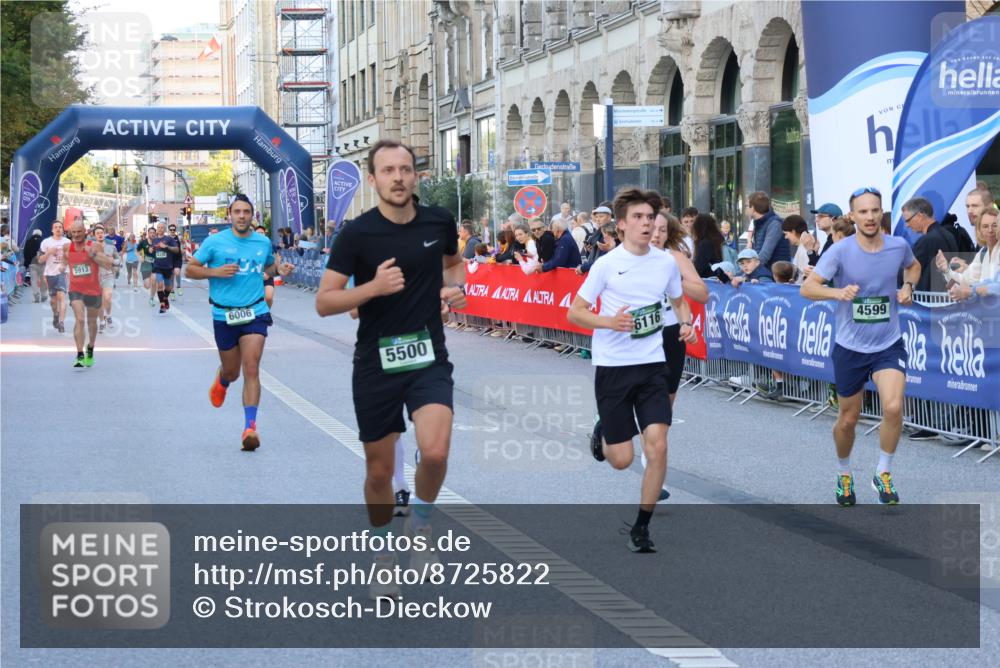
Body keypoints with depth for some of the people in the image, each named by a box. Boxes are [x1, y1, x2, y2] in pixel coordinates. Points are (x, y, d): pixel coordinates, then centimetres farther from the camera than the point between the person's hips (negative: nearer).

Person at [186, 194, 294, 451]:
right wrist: (215, 271, -16)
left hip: (255, 313, 0)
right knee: (231, 371, 14)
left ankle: (250, 427, -17)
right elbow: (190, 269, 1)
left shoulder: (263, 243, 5)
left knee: (251, 369, -14)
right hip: (224, 315, 0)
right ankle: (221, 381, 53)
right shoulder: (215, 242, -3)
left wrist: (280, 269, 2)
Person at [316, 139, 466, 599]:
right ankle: (382, 555, 32)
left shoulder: (439, 221, 0)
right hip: (376, 364, -1)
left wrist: (455, 287, 2)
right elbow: (324, 302, -9)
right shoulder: (357, 234, -9)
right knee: (379, 471, 8)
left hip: (428, 358, 1)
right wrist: (373, 287, -24)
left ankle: (419, 523, 6)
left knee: (435, 450, -23)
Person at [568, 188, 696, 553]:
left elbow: (679, 300, 21)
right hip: (612, 367, -2)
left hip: (652, 365, 2)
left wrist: (686, 323, -1)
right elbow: (574, 312, -5)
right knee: (622, 459, 0)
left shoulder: (666, 263, 2)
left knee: (657, 447, -12)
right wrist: (610, 322, -23)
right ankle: (603, 436, 38)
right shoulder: (607, 265, -8)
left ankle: (641, 527, 3)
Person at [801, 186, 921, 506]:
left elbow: (913, 265, 19)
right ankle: (844, 474, 39)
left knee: (893, 407, -20)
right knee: (848, 419, 11)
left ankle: (883, 474, 1)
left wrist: (908, 286, -2)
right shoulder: (840, 251, -14)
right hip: (850, 347, -1)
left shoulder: (899, 246, -5)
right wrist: (838, 292, -33)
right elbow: (807, 287, -15)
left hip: (889, 345, 1)